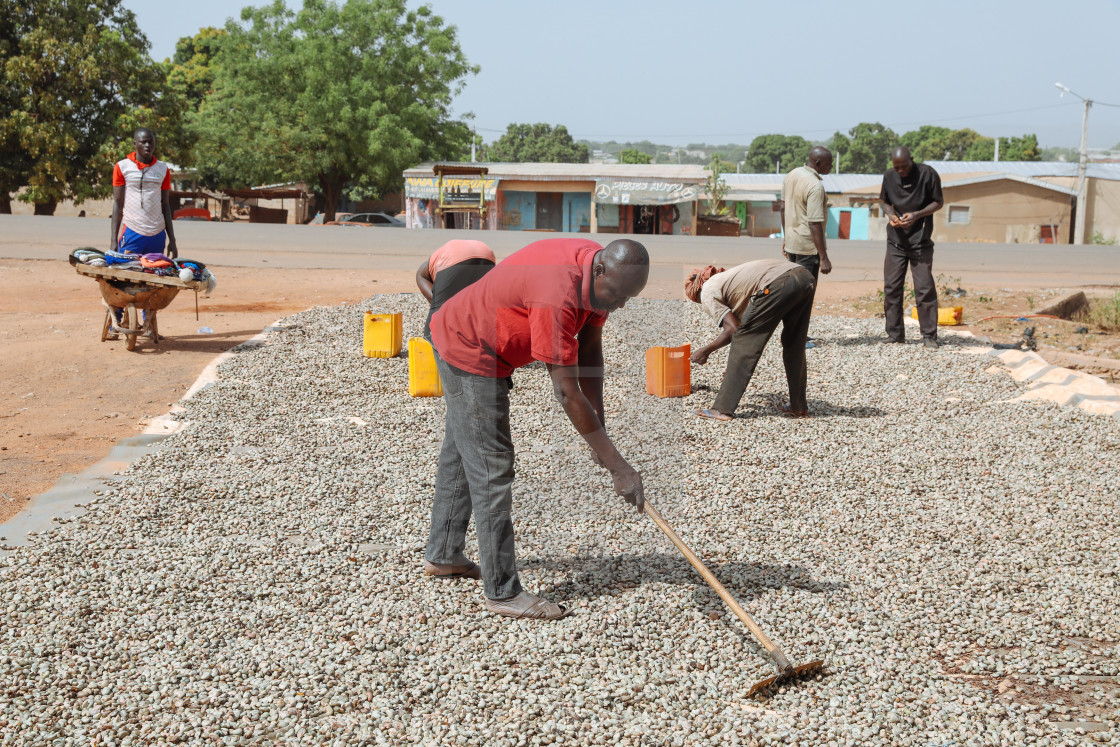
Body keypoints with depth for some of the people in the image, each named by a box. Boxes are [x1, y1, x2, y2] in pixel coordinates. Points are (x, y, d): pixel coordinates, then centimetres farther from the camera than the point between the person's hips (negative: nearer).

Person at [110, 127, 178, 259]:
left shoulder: (163, 169, 11)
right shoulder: (122, 167, 3)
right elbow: (117, 203, 3)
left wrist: (172, 240, 10)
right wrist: (113, 239, -3)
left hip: (157, 235, 3)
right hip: (131, 233, -3)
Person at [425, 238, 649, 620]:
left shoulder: (599, 274, -10)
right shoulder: (557, 295, -38)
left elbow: (590, 349, -3)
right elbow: (566, 391, -35)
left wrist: (598, 428, -10)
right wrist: (617, 465, -31)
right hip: (470, 353, -10)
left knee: (461, 453, 21)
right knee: (491, 471, -8)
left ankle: (442, 556, 38)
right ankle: (503, 592, -1)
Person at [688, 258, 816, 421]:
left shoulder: (707, 293, 12)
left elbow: (733, 329, 3)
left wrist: (705, 351, 16)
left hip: (778, 285, -9)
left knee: (743, 343, 3)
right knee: (794, 345, 24)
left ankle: (722, 409, 4)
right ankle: (799, 406, 32)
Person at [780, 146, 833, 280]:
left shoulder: (790, 175, 5)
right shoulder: (815, 186, -22)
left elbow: (783, 209, 14)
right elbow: (814, 224, -26)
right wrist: (824, 258, -24)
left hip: (791, 242, 9)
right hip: (808, 247, -9)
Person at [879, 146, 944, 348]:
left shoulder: (927, 174, -10)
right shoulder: (889, 176, 2)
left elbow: (938, 202, -3)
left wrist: (917, 215, -18)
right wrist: (890, 214, -9)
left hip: (920, 241, -4)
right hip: (896, 241, 4)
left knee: (924, 289, -5)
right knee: (891, 288, 3)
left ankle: (929, 336, 2)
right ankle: (895, 335, 13)